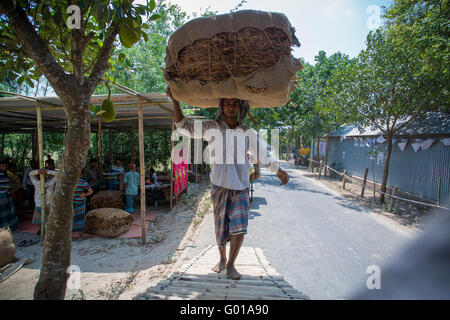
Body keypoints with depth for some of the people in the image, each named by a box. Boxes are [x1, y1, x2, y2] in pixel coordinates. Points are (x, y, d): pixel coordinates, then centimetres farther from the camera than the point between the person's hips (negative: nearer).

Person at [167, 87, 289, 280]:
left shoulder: (248, 132, 4)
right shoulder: (211, 128, 0)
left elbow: (263, 155, 10)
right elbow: (184, 126, 1)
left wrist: (279, 170, 2)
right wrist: (175, 100, -7)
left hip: (241, 188, 1)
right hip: (219, 187, 0)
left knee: (239, 228, -6)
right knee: (220, 226, 11)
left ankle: (231, 266, 16)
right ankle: (222, 260, 36)